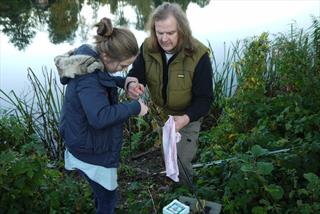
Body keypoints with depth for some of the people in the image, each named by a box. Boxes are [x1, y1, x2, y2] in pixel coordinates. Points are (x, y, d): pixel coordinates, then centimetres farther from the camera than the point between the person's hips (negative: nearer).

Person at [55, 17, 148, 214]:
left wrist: (124, 81, 0)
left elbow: (104, 79, 17)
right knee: (108, 196, 13)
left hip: (88, 140, 9)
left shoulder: (90, 59, -4)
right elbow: (100, 116, -43)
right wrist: (135, 107, -31)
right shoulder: (88, 77, -32)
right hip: (91, 149, -9)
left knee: (103, 191, 31)